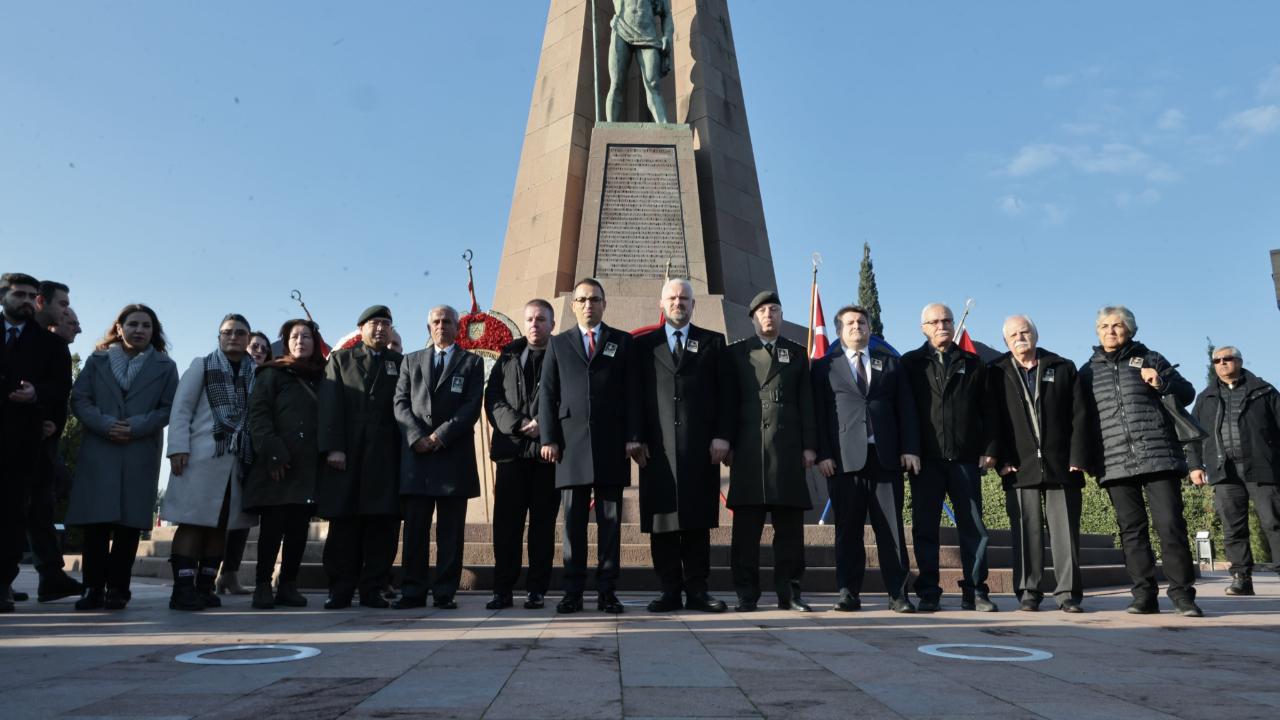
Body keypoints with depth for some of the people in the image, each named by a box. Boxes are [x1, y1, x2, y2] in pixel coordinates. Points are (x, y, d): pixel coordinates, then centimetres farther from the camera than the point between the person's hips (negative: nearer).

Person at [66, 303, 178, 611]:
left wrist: (136, 427, -12)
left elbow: (169, 408, 2)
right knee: (96, 520, -4)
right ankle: (93, 588, 1)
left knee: (130, 522, -1)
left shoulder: (165, 366, 10)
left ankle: (117, 588, 6)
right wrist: (105, 424, -13)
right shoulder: (97, 361, 12)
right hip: (98, 450, 1)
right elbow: (79, 399, 3)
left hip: (141, 454, 0)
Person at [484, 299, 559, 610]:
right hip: (511, 449, 2)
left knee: (543, 523, 2)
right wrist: (516, 425, -9)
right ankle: (502, 590, 8)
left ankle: (537, 590, 9)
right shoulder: (508, 357, 16)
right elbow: (493, 398, 7)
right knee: (506, 523, 1)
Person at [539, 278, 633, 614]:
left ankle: (607, 592, 8)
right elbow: (547, 394, 8)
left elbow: (632, 393, 6)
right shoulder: (558, 343, 14)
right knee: (573, 520, 2)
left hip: (612, 444, 0)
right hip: (571, 444, 1)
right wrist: (548, 438, -2)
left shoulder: (623, 342, 11)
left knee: (610, 520, 2)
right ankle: (573, 592, 8)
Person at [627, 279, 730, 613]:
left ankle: (696, 590, 8)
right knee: (662, 520, 0)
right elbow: (635, 395, 7)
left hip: (700, 445, 0)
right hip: (658, 446, 0)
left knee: (698, 520, 2)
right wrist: (635, 438, -3)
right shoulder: (644, 345, 14)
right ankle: (670, 591, 7)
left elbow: (723, 394, 7)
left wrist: (722, 436, -4)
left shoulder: (713, 342, 13)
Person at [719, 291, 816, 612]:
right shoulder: (736, 353, 12)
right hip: (748, 450, -1)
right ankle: (747, 594, 5)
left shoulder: (797, 354, 16)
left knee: (790, 524, 2)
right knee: (746, 526, -1)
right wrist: (727, 443, -2)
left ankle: (789, 592, 9)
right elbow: (727, 402, 7)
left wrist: (809, 446, 3)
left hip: (787, 450, 1)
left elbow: (807, 403, 11)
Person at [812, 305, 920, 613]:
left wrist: (910, 449, 0)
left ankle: (898, 594, 7)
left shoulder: (891, 364, 17)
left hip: (886, 457, 2)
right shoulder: (825, 366, 11)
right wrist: (822, 454, -6)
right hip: (844, 459, -1)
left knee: (891, 528, 1)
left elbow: (906, 409, 11)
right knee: (848, 529, 1)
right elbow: (819, 414, 4)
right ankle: (848, 593, 8)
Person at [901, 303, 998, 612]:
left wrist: (988, 449, 0)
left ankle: (975, 592, 13)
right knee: (925, 528, 2)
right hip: (926, 459, -1)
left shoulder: (972, 363, 13)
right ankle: (929, 594, 10)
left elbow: (986, 409, 10)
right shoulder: (911, 363, 8)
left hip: (965, 458, 2)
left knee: (974, 527, 4)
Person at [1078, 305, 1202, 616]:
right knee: (1132, 530, 2)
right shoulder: (1088, 371, 15)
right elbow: (1082, 419, 16)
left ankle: (1182, 593, 2)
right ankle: (1145, 594, 7)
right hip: (1115, 462, 2)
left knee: (1170, 524, -6)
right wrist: (1088, 459, 8)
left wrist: (1162, 383, -9)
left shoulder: (1149, 359, 12)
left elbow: (1187, 393, 12)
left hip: (1158, 456, -1)